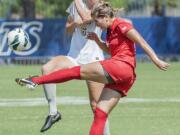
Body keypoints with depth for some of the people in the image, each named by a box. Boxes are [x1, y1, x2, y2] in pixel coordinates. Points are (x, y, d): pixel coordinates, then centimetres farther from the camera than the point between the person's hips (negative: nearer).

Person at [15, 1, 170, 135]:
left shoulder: (122, 26, -4)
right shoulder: (111, 30, 22)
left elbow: (142, 43, -9)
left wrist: (156, 60, -14)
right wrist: (97, 40, 19)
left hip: (122, 66, -9)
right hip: (117, 77, 9)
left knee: (76, 71, -12)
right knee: (100, 113, 2)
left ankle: (36, 80, -15)